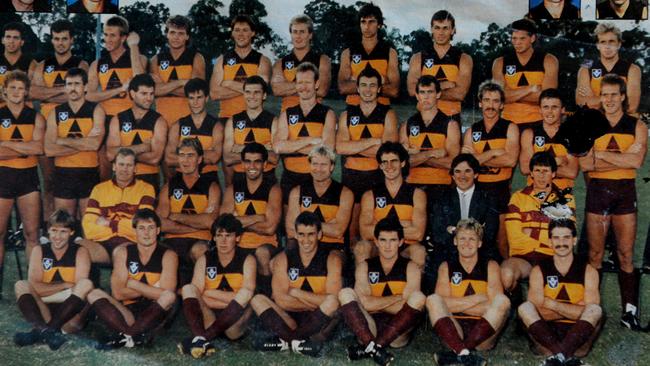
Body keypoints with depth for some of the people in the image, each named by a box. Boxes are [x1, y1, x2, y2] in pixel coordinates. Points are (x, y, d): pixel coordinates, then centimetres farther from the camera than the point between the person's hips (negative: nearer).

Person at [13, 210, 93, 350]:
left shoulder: (80, 252, 1)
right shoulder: (39, 251, 6)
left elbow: (80, 289, -12)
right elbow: (35, 287, -8)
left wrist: (46, 290, -11)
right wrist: (66, 285, -12)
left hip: (70, 317, -2)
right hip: (45, 313, 2)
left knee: (86, 284, -25)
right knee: (21, 285, -15)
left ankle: (39, 332, -33)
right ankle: (45, 330, -41)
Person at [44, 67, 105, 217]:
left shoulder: (96, 110, 1)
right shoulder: (56, 112, 6)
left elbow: (94, 144, -14)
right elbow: (49, 150, -6)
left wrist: (62, 140, -8)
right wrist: (83, 144, -11)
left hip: (89, 173, -2)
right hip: (63, 174, 2)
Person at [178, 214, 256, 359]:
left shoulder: (247, 260, 1)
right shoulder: (204, 260, 6)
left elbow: (246, 296, -14)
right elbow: (196, 295, -7)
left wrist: (210, 294, -9)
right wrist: (230, 300, -13)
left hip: (234, 324, -2)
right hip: (210, 318, 2)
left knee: (246, 294, -28)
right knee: (188, 289, -18)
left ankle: (205, 336, -37)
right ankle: (201, 339, -44)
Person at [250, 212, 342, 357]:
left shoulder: (331, 259, -5)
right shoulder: (283, 259, -1)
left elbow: (333, 300, -17)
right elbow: (281, 300, -12)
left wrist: (295, 292, -12)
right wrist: (317, 303, -14)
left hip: (319, 320, -2)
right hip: (290, 318, 2)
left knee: (332, 302, -32)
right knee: (257, 300, -18)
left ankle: (287, 339, -21)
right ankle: (299, 341, -28)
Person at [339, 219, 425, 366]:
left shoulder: (410, 267, 6)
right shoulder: (365, 266, 9)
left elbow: (399, 306, -8)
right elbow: (366, 303, -7)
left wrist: (375, 304, -5)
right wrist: (398, 297, -6)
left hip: (397, 332, -1)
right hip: (368, 330, 1)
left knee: (418, 298, -25)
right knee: (346, 293, -17)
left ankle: (368, 348, -29)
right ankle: (375, 348, -37)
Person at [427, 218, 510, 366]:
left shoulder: (490, 266, 8)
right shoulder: (446, 267, 10)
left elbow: (495, 306, -7)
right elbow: (444, 304, -5)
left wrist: (456, 305, -6)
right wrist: (478, 298, -8)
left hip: (482, 335, 0)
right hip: (454, 332, 1)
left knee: (502, 300, -24)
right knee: (433, 300, -21)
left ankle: (457, 353, -34)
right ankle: (464, 353, -44)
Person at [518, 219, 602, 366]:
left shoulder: (588, 271, 5)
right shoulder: (539, 271, 5)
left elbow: (589, 311, -8)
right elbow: (539, 313, -7)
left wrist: (552, 304, -10)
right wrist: (575, 310, -10)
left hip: (578, 337, 0)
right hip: (547, 337, 1)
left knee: (596, 310, -25)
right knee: (525, 308, -22)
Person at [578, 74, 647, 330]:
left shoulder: (637, 127, 5)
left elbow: (636, 161, -12)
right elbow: (583, 163, -9)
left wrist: (600, 154, -9)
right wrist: (622, 159, -12)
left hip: (625, 192, 0)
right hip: (597, 191, 0)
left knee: (626, 255, 2)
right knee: (595, 254, 2)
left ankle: (630, 311, 5)